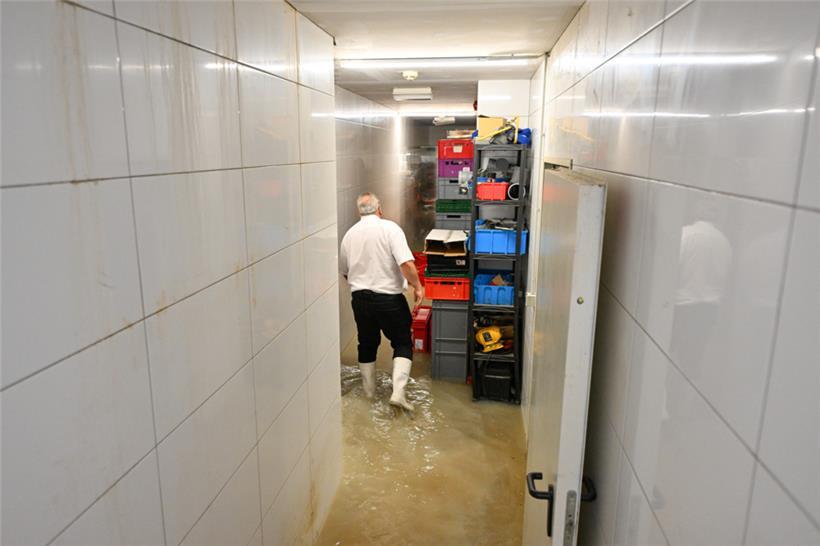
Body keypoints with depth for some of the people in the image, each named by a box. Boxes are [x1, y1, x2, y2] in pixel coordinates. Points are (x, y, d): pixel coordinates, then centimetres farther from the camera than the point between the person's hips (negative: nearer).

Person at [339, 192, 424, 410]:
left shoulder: (349, 234, 6)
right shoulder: (389, 228, -11)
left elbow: (344, 271, 17)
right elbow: (406, 263, -21)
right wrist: (417, 286, -8)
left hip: (360, 298, 5)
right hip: (389, 298, -4)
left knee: (367, 344, 20)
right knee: (403, 343, 9)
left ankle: (369, 390, 32)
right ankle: (398, 392, -2)